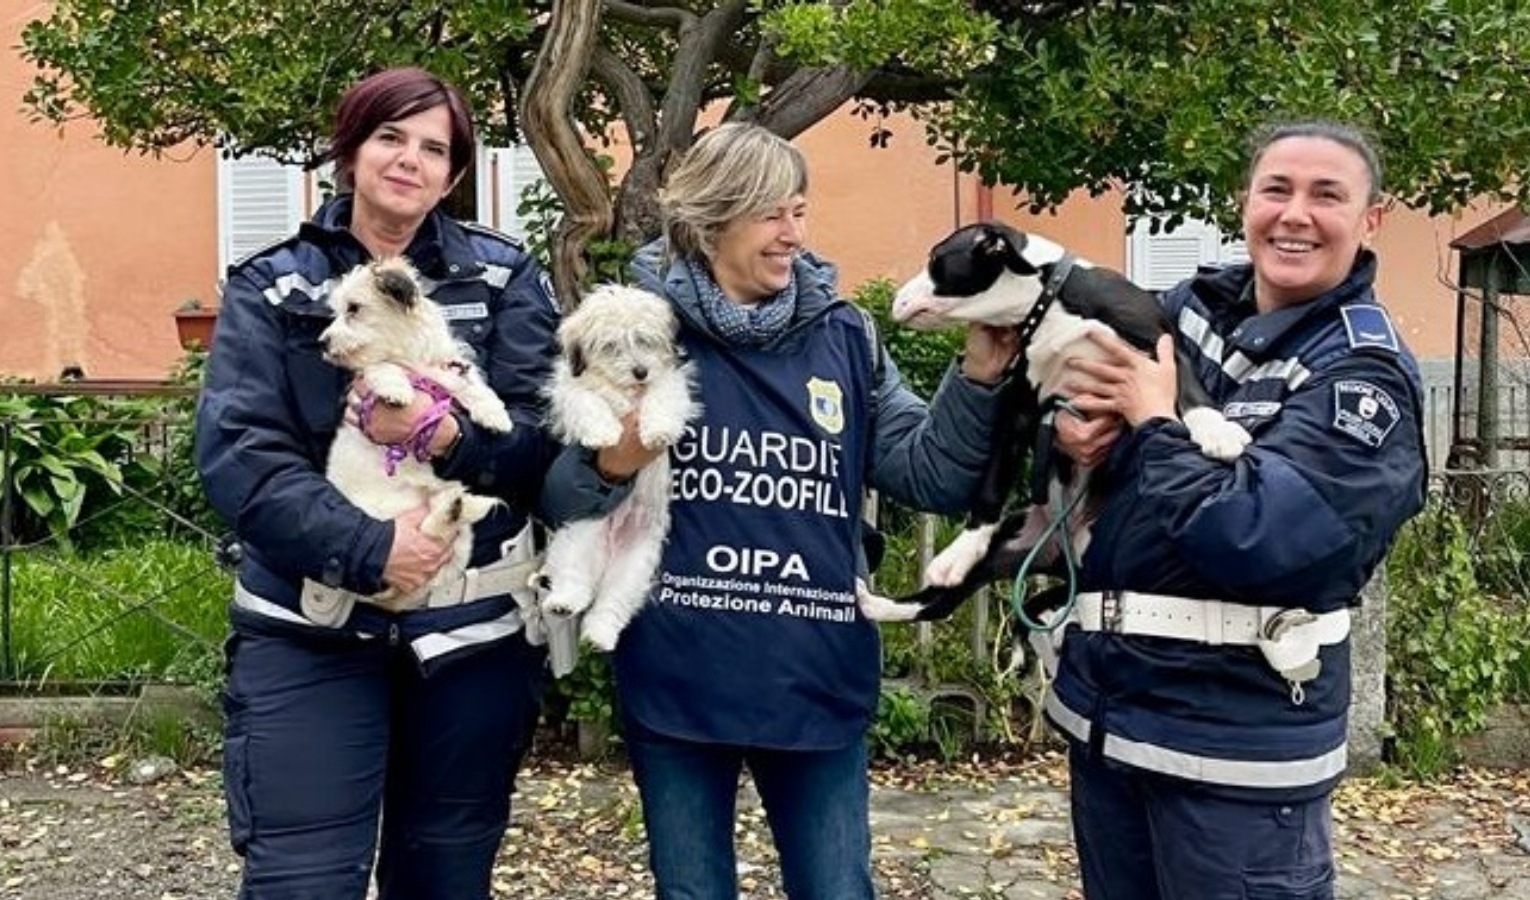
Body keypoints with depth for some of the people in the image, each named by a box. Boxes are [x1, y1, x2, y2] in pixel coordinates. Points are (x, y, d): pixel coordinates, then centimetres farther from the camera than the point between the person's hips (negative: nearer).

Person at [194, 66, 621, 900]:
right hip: (309, 630, -1)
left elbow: (552, 432, -3)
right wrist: (368, 548, -22)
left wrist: (447, 435, -22)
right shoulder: (271, 288, 1)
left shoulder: (503, 277, 4)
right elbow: (236, 453, -10)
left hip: (474, 624, 2)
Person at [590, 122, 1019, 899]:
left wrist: (978, 382, -15)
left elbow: (930, 477, -1)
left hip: (817, 682, 2)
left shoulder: (843, 335, 4)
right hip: (676, 683, -1)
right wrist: (610, 467, -22)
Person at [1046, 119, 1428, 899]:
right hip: (1101, 700, 6)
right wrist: (1074, 432, -6)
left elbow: (1247, 536, -26)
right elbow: (1075, 382, 16)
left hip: (1235, 737, -6)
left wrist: (1152, 423, -13)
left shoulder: (1364, 373, -13)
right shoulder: (1191, 306, 4)